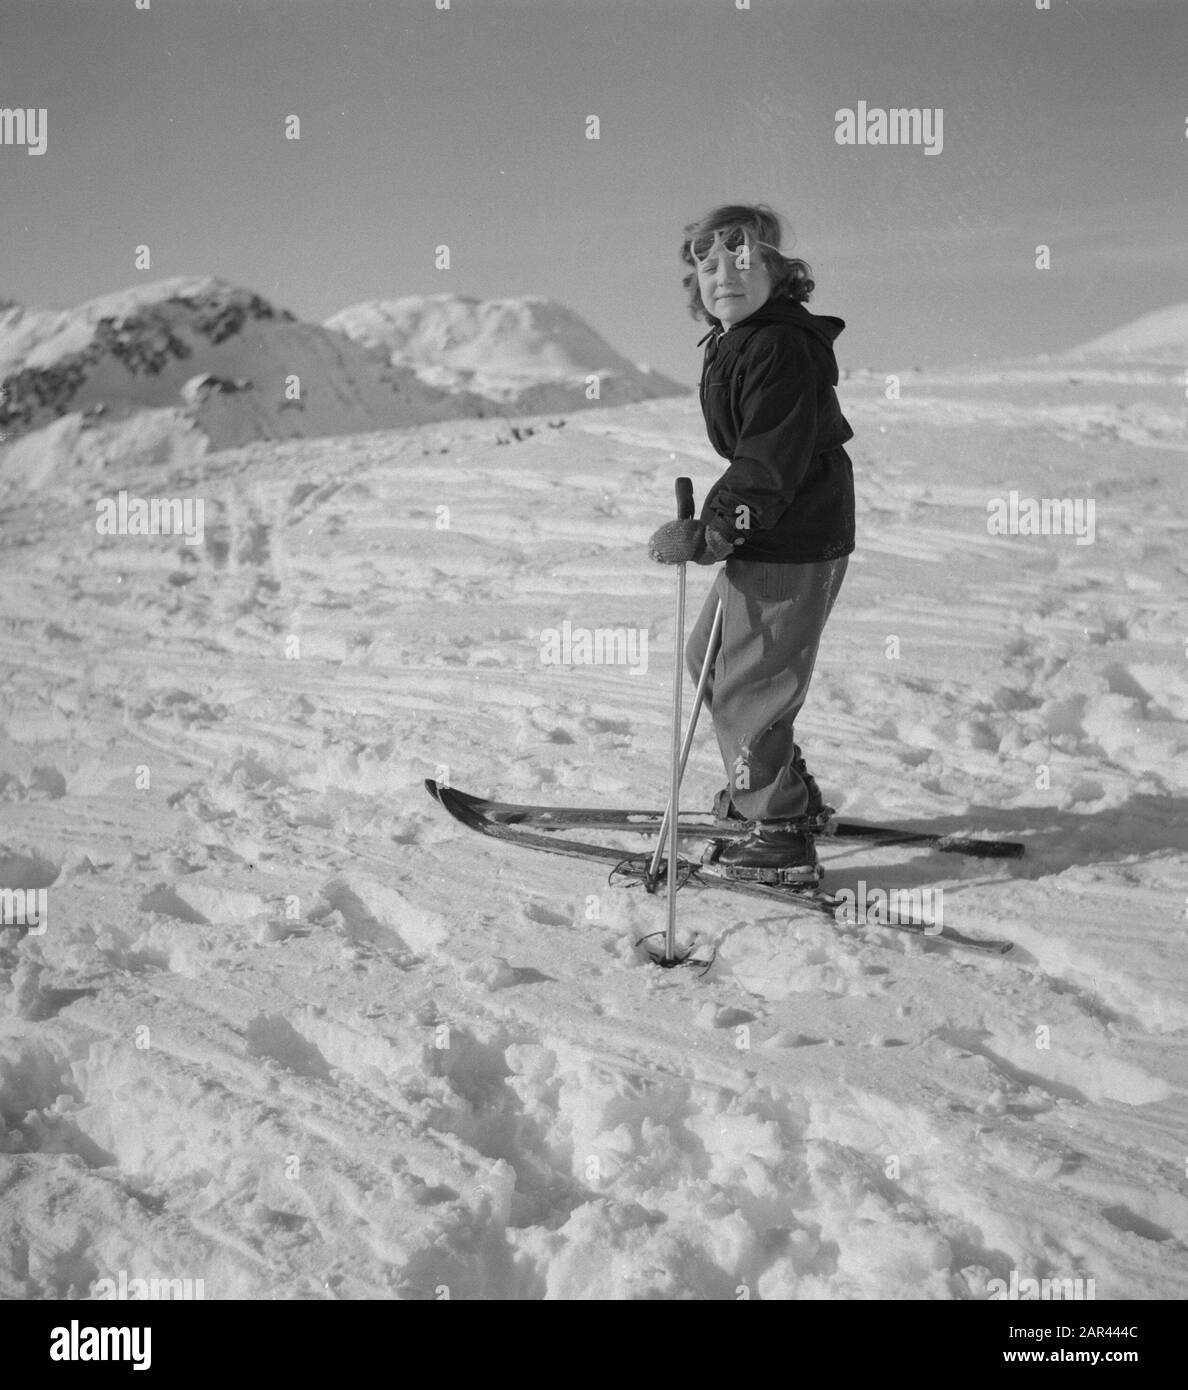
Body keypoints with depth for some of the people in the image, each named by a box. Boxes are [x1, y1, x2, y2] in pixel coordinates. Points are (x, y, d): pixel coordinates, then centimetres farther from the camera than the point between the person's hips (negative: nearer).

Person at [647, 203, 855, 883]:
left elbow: (771, 464, -26)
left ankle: (785, 834, 10)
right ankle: (784, 788, 36)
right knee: (711, 655, 23)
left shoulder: (780, 348, -20)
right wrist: (719, 525, 14)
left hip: (793, 547, -11)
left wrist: (709, 530, -26)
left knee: (747, 687, -3)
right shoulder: (736, 343, 13)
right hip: (769, 539, 11)